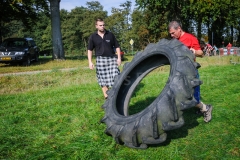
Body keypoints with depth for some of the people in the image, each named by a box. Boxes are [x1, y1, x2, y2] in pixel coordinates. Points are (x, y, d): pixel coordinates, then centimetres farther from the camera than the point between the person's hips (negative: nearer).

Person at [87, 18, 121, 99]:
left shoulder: (110, 34, 5)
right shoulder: (93, 37, 3)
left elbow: (117, 46, 8)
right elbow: (89, 50, 6)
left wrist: (119, 58, -1)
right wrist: (90, 62, -2)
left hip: (112, 58, 0)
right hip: (100, 59, 0)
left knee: (114, 77, -5)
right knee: (103, 79, 3)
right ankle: (106, 95, 13)